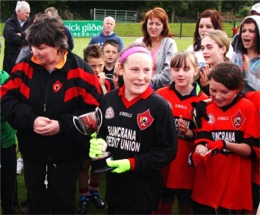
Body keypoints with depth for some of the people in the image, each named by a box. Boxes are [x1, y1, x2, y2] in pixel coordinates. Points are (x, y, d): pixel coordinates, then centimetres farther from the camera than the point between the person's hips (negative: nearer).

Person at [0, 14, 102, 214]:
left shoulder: (79, 70, -15)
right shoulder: (25, 66, -6)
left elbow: (93, 109, -17)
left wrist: (62, 125, -24)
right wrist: (30, 120, -22)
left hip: (66, 151, -3)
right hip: (32, 148, 3)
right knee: (35, 198, 23)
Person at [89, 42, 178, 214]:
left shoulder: (160, 106, -14)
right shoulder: (108, 99, 1)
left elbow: (168, 151, -13)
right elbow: (99, 133, 15)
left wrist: (132, 164, -21)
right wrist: (96, 144, -7)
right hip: (114, 187, 5)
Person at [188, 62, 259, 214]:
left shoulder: (248, 108, -6)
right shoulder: (206, 108, 6)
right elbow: (202, 139, -3)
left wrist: (225, 145, -25)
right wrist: (200, 151, -25)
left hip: (235, 187, -3)